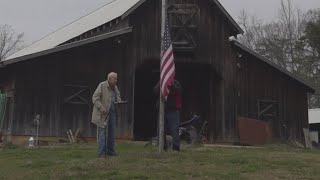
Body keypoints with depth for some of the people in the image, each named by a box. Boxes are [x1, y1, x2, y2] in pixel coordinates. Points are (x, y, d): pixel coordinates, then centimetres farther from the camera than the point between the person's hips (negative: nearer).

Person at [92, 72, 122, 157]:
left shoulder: (115, 87, 11)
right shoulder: (102, 85, -9)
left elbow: (118, 98, 21)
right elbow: (95, 98, -13)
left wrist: (120, 102, -3)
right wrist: (101, 108, -24)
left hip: (112, 113, 7)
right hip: (102, 113, -6)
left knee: (112, 133, 8)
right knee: (102, 132, -4)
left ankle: (110, 151, 16)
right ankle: (101, 152, -1)